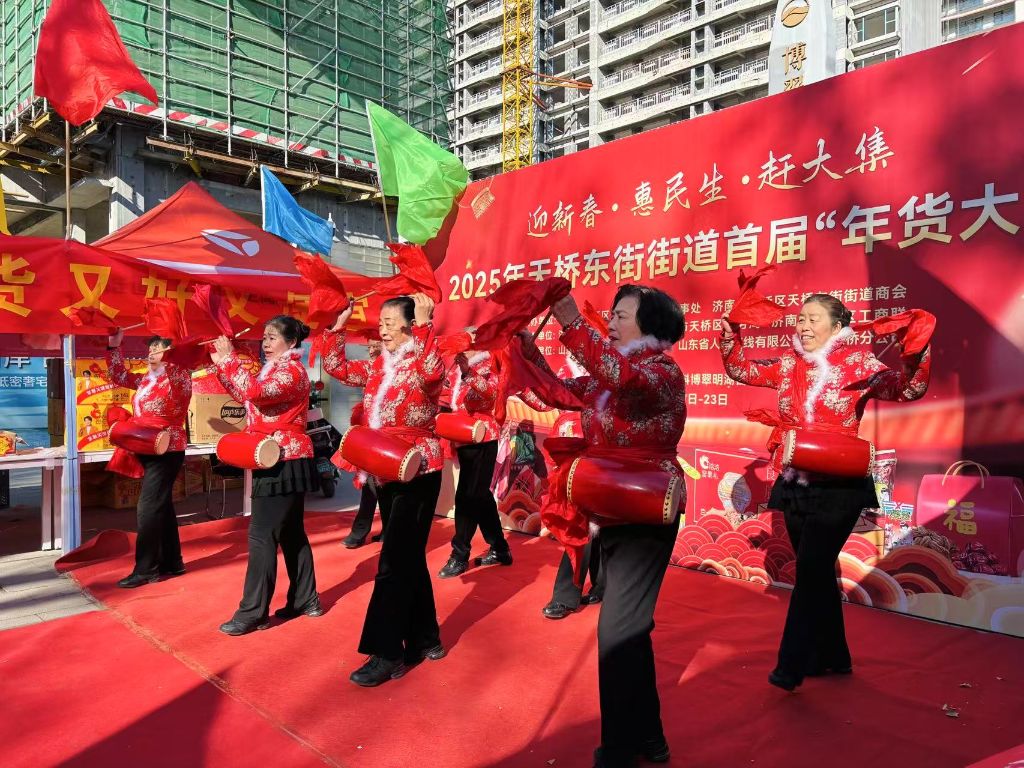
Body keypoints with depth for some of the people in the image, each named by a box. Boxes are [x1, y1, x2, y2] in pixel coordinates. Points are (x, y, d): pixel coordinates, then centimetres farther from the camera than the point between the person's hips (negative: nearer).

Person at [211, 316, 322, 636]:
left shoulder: (291, 370, -14)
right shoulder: (275, 369, 17)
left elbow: (255, 392, -30)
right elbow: (245, 395, 17)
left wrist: (229, 357, -22)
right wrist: (222, 364, 7)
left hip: (285, 464, -10)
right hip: (280, 463, 10)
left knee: (262, 536, -6)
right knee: (291, 533, 14)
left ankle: (252, 613, 1)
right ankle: (306, 599, 23)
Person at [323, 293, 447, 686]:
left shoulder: (424, 363, -11)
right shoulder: (377, 366, 11)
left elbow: (431, 371, -35)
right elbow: (336, 367, 17)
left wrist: (424, 324, -31)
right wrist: (338, 327, 9)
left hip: (418, 471, -8)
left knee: (394, 562, -7)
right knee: (409, 559, 14)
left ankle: (387, 654, 2)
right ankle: (425, 640, 26)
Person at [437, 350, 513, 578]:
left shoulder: (487, 364, -6)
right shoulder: (456, 367, 13)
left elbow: (491, 391, -25)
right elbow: (451, 399, 23)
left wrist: (468, 371, -35)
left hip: (482, 439, -7)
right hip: (463, 439, 7)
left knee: (468, 497, -6)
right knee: (480, 495, 12)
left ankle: (459, 556, 3)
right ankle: (500, 549, 24)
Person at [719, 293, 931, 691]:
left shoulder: (858, 364, -5)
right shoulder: (789, 363, 7)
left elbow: (909, 389, -12)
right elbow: (741, 370, 12)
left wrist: (917, 352, -30)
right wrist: (730, 333, -2)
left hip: (837, 487, -5)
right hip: (795, 485, 5)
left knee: (810, 571, -6)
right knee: (817, 572, 15)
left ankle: (792, 665, 7)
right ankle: (833, 657, 31)